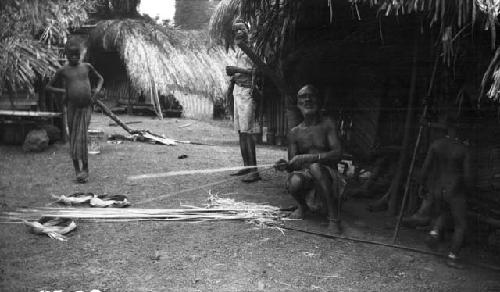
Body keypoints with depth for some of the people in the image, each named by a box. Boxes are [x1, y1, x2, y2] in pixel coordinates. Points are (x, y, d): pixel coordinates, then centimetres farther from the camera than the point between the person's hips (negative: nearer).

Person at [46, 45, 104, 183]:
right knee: (73, 137, 5)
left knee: (82, 138, -9)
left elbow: (100, 78, 20)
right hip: (72, 107, 0)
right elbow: (48, 86, 8)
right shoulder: (63, 71, 1)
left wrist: (98, 89, 0)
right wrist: (63, 91, -8)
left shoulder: (86, 66, 6)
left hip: (86, 107, 0)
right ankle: (77, 169, 14)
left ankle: (85, 168, -1)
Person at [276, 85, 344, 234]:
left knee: (315, 166, -36)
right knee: (293, 182, -32)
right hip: (306, 176, 3)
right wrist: (286, 165, -21)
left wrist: (310, 158, -26)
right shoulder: (294, 133, 7)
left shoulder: (327, 125, -2)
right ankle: (302, 206, 7)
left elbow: (337, 154, -14)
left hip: (329, 175, -2)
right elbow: (293, 164, 5)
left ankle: (334, 218, -24)